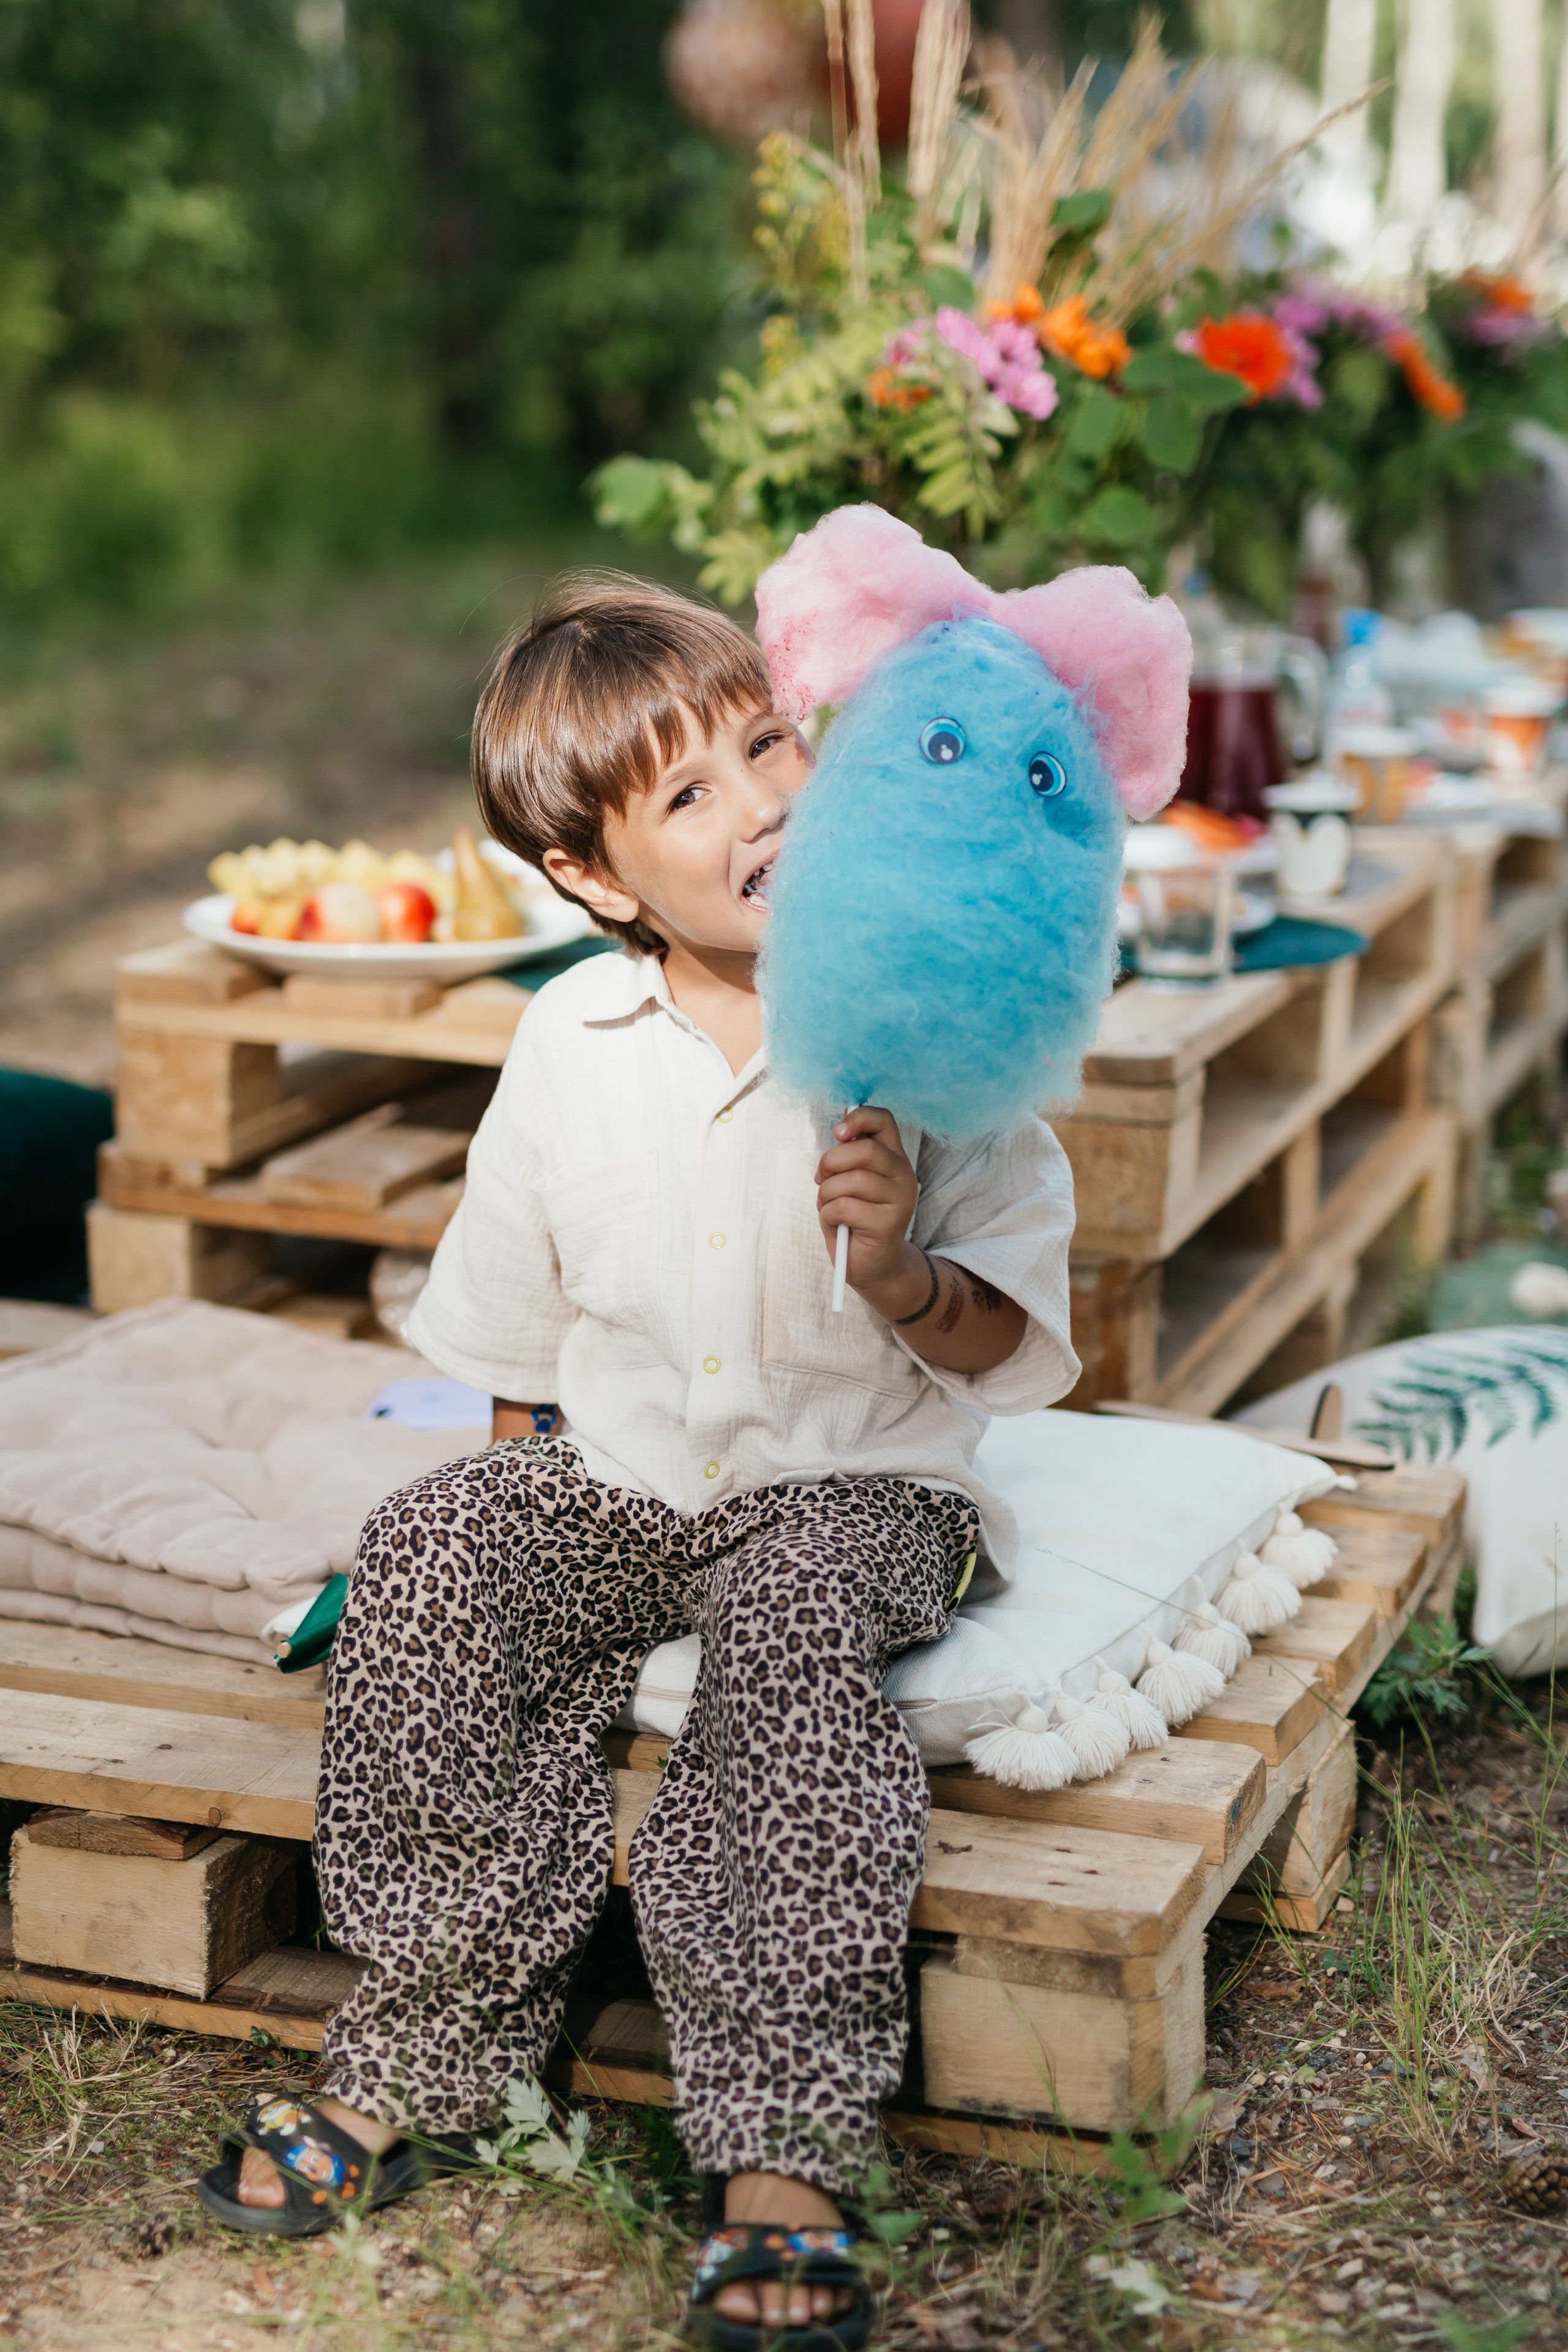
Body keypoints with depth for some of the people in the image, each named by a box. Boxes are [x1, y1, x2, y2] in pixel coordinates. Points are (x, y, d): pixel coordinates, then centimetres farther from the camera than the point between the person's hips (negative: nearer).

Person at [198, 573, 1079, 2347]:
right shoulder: (570, 1040, 1)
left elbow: (1002, 1339, -9)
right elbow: (512, 1324, 14)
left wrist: (902, 1271, -27)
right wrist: (523, 1476, 8)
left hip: (854, 1480, -3)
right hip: (612, 1470, 4)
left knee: (794, 1620, -34)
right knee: (430, 1559, -22)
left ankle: (781, 2153, -28)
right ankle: (423, 2054, -10)